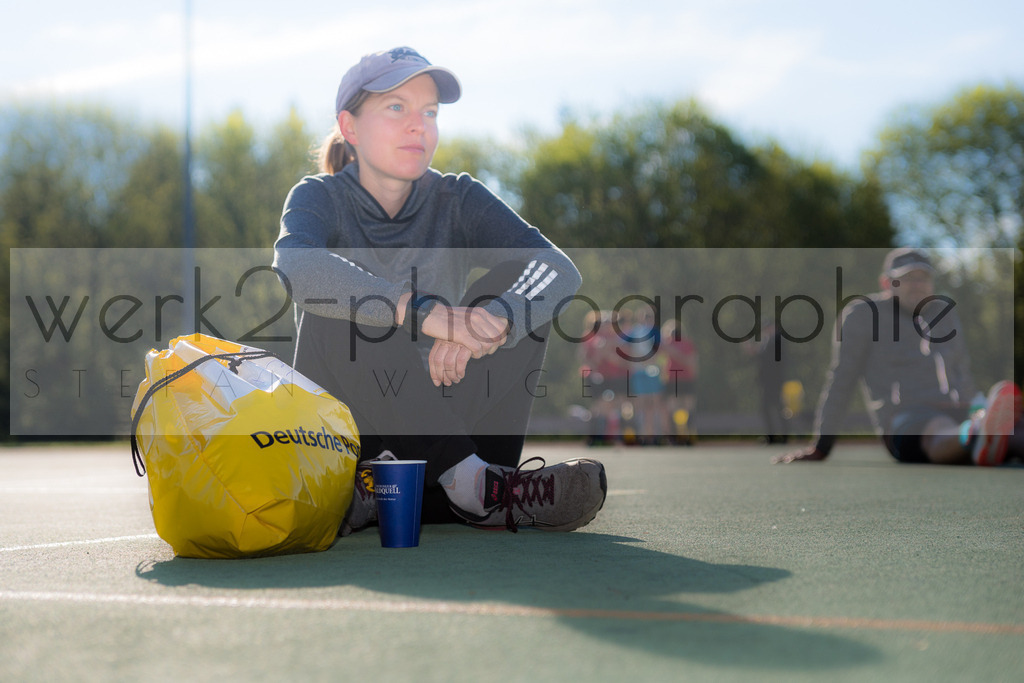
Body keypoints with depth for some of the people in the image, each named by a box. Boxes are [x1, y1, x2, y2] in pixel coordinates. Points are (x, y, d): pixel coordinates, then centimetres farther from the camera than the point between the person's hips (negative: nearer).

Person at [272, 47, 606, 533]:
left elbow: (559, 268, -16)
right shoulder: (322, 198, -4)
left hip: (436, 421, 3)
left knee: (517, 280, -12)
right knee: (340, 296, -26)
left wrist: (488, 326, -37)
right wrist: (423, 312, -44)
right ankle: (471, 482, -36)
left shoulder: (456, 200, 2)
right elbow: (295, 266, -31)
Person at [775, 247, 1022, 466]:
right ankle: (980, 437, -76)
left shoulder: (944, 310, 24)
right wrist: (821, 447, 4)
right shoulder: (861, 313, 6)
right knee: (940, 433, -43)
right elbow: (840, 380, 5)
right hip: (903, 426, -5)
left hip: (957, 416, 6)